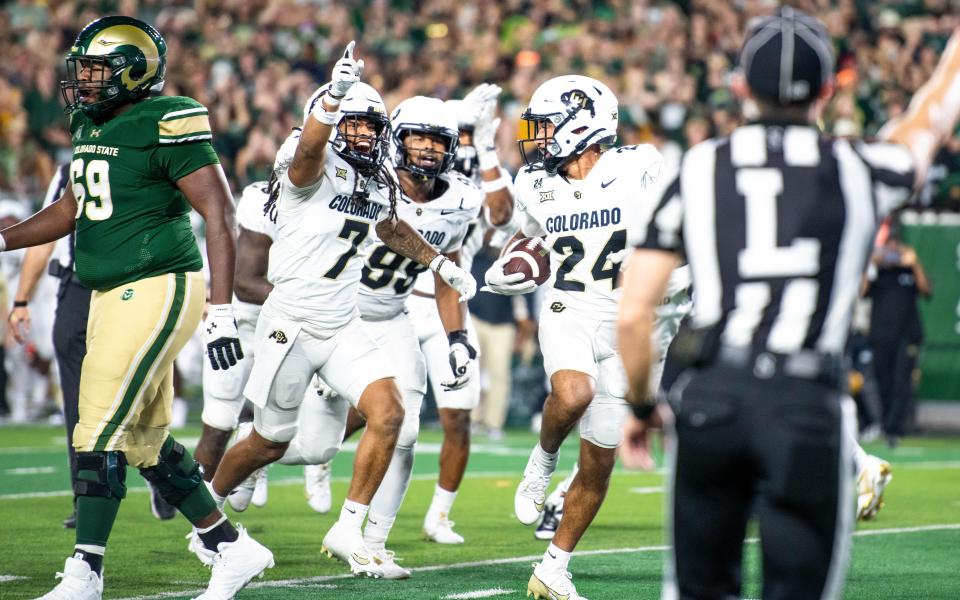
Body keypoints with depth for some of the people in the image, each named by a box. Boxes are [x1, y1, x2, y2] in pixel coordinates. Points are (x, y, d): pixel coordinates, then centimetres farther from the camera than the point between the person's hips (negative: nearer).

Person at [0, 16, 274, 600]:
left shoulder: (166, 126, -14)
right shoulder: (91, 127, 12)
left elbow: (220, 213, -17)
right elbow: (72, 210, 27)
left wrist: (221, 310, -22)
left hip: (157, 291, -9)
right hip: (112, 295, 9)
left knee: (102, 431, -11)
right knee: (145, 438, 13)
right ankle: (233, 547, 24)